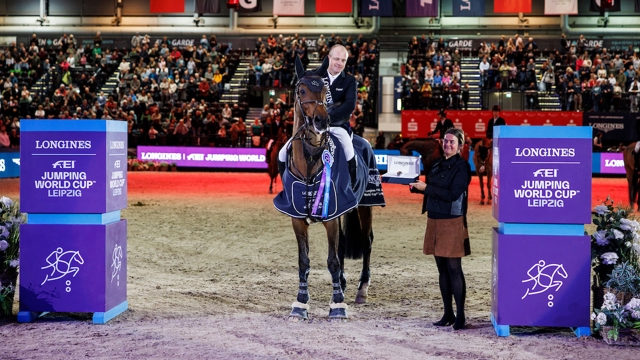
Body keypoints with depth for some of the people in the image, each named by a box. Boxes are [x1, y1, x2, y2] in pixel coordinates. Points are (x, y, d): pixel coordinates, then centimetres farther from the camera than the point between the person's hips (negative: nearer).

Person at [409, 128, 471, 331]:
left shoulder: (461, 166, -8)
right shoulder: (438, 164, 14)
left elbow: (453, 194, -17)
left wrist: (426, 187, -18)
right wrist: (417, 187, 2)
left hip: (452, 222, -7)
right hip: (434, 220, 7)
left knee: (454, 268, -7)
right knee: (442, 269, 10)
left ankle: (460, 316, -3)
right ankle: (448, 314, 17)